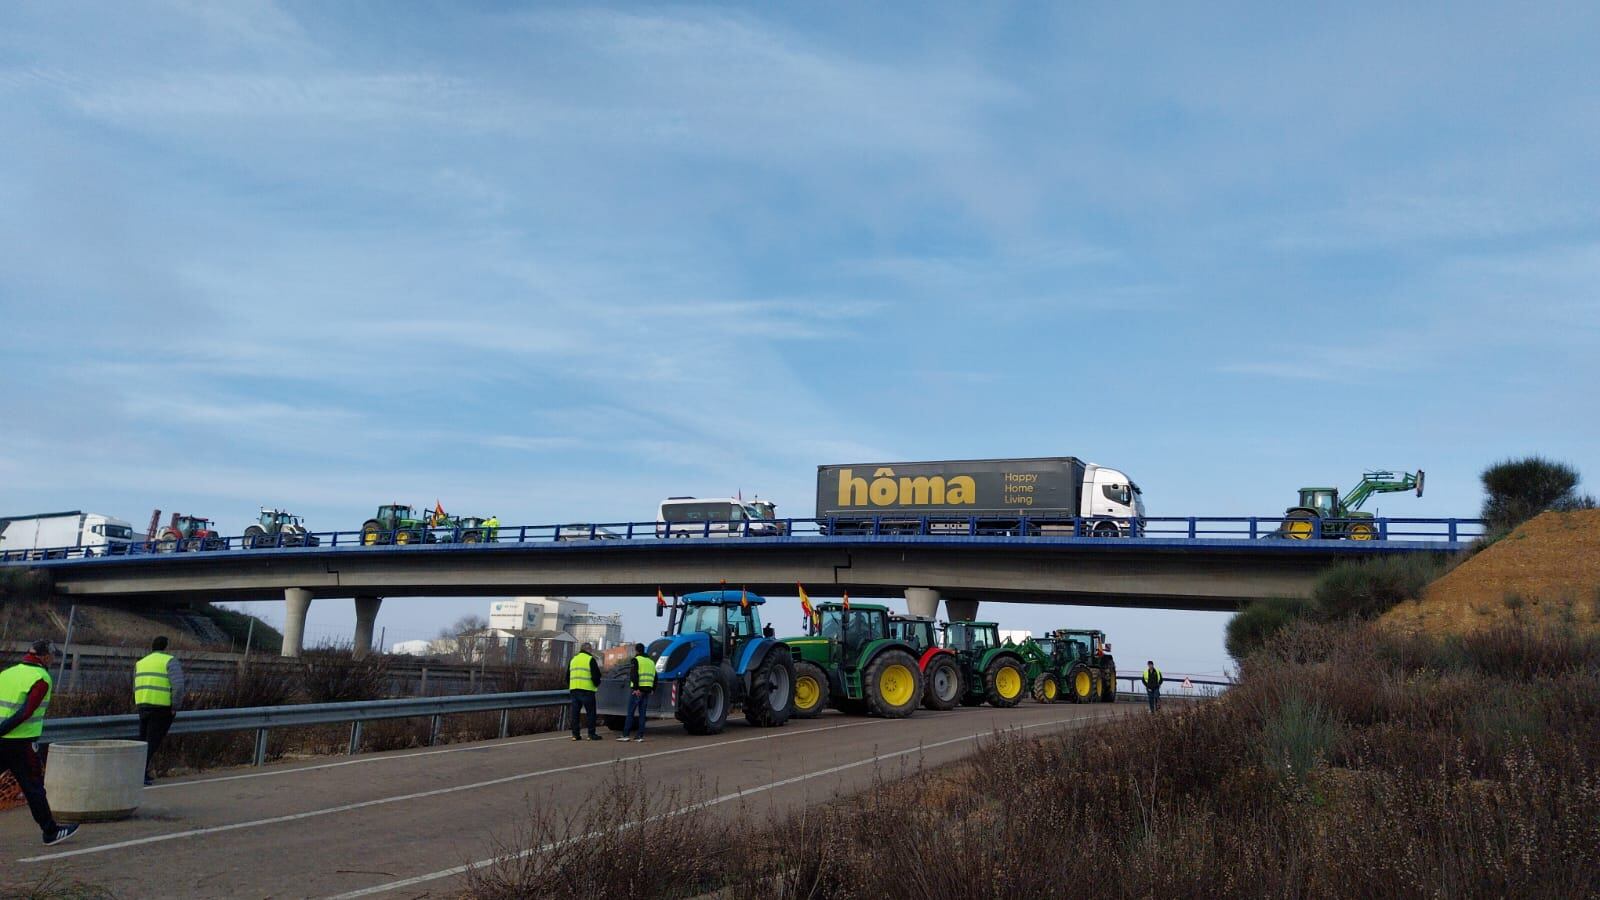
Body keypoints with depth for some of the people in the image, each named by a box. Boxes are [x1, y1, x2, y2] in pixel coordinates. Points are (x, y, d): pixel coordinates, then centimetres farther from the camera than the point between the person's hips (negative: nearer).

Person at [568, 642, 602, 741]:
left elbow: (567, 676, 22)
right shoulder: (591, 659, -3)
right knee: (591, 712, 1)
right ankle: (592, 734, 0)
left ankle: (575, 734, 6)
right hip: (587, 690, -6)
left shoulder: (573, 659, 19)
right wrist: (597, 684, 10)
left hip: (574, 689, 6)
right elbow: (596, 675, -8)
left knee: (575, 712, 8)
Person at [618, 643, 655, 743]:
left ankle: (625, 735, -3)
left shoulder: (636, 660, -4)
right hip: (647, 690, 6)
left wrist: (636, 688, -18)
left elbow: (633, 675, -16)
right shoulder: (651, 661, 19)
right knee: (642, 713, 8)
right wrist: (653, 689, 21)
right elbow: (655, 678, 20)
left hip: (637, 690, -6)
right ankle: (640, 735, 5)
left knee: (630, 713, -2)